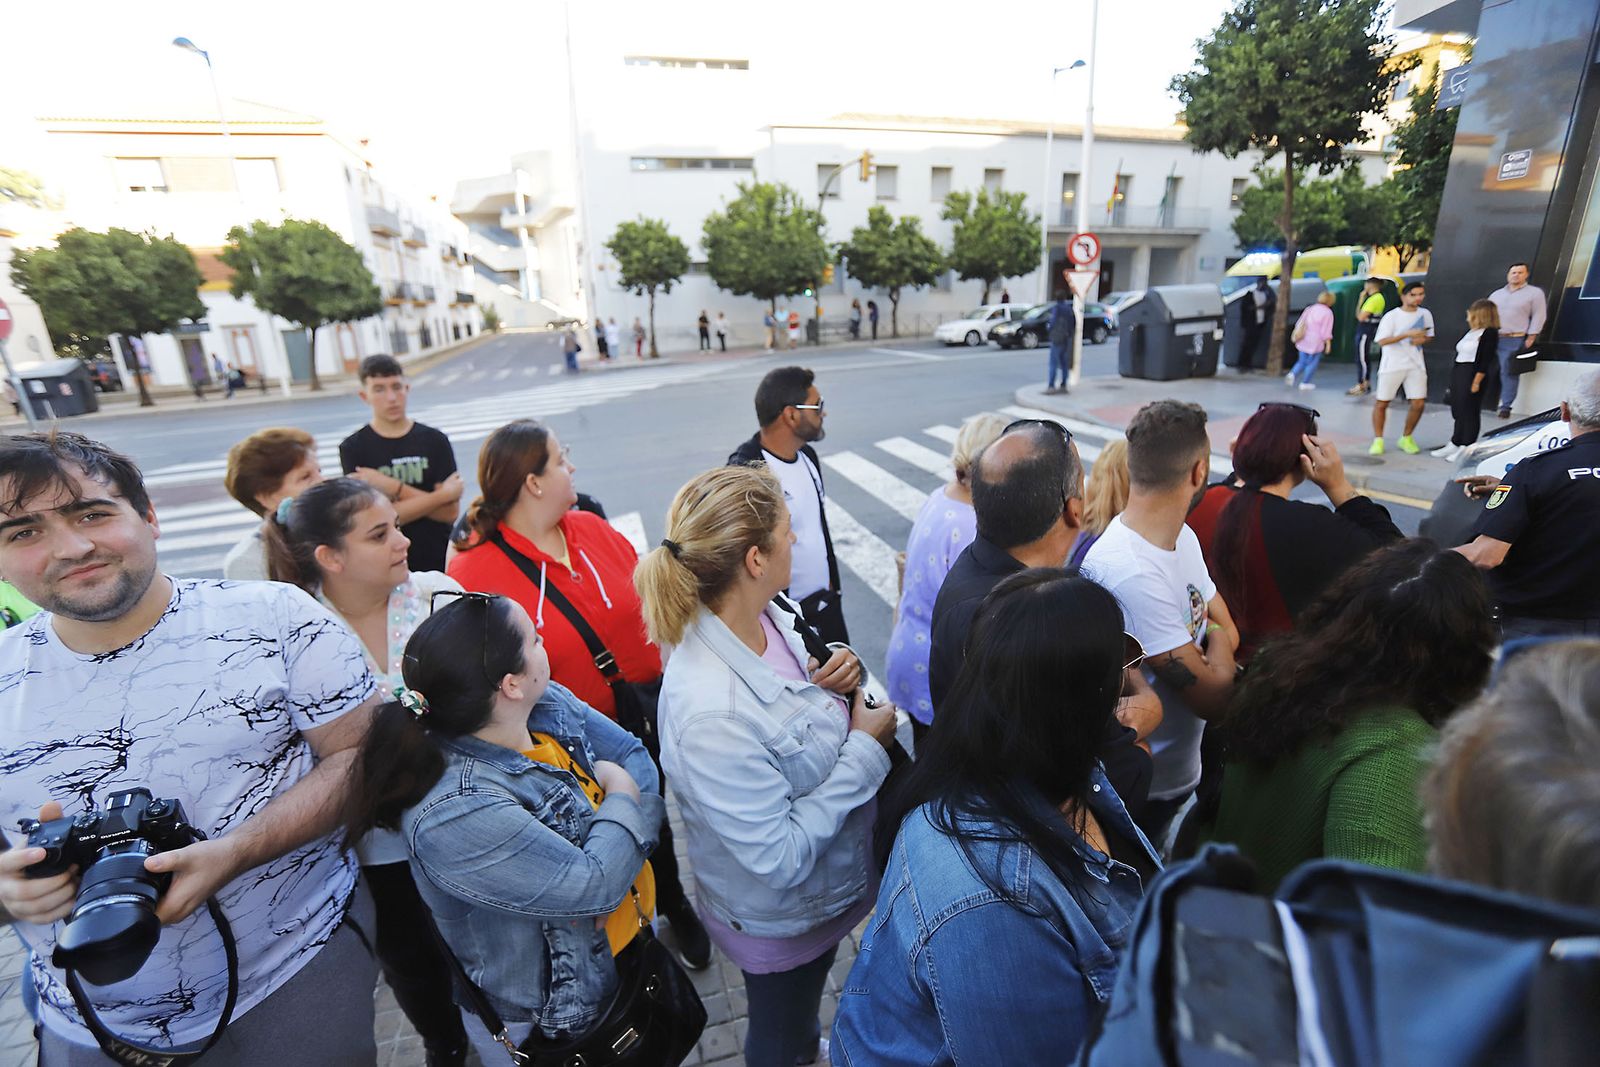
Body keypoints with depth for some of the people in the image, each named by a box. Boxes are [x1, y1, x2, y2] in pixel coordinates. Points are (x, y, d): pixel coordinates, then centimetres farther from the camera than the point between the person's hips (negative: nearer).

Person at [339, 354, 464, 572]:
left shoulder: (435, 441, 1)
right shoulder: (353, 448, -1)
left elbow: (450, 511, -6)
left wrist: (394, 489, -14)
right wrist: (441, 495, -14)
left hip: (439, 562, 1)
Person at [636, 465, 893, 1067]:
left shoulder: (769, 615, -16)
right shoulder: (711, 712, -40)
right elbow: (779, 858, -32)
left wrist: (840, 680, -18)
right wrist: (867, 749, -27)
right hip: (780, 918, -7)